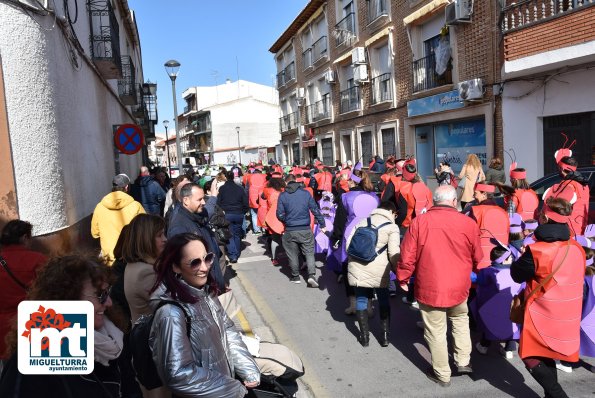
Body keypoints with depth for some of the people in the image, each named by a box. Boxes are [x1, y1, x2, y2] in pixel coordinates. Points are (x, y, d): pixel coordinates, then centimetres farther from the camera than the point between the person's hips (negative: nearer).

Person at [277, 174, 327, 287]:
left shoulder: (283, 195, -4)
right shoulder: (306, 193, -3)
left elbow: (280, 215, -4)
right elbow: (315, 210, -2)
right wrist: (322, 225, 6)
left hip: (290, 231, 0)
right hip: (305, 230, 0)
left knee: (293, 254, 15)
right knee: (309, 253, 9)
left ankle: (295, 276, 23)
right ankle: (311, 275, -6)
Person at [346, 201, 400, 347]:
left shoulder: (362, 221, 13)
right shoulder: (392, 227, 1)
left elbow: (349, 244, 10)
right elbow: (394, 253, -8)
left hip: (357, 267, 3)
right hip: (378, 270, -3)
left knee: (361, 299, 14)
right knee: (383, 300, 17)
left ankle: (364, 336, 20)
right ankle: (385, 335, 21)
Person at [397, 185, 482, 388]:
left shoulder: (419, 221, -10)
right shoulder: (469, 223, -5)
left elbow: (407, 256, -7)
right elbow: (477, 258, 7)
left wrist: (403, 278, 9)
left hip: (429, 288, -2)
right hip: (459, 287, 2)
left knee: (436, 331, 12)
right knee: (460, 319, 30)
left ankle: (442, 374, 26)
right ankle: (463, 361, 32)